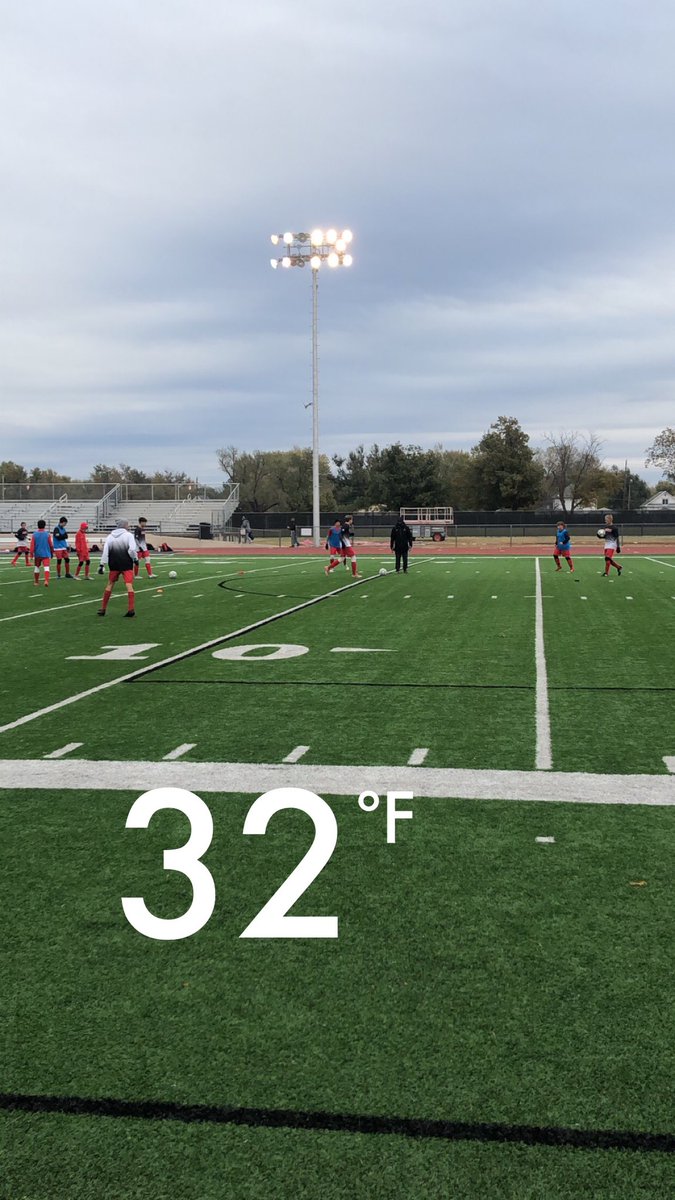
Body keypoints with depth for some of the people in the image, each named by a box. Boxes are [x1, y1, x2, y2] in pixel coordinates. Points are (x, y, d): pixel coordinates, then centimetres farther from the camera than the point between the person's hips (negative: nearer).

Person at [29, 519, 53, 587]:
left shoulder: (34, 534, -3)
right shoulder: (47, 534, -4)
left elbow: (32, 545, -5)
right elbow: (51, 545, 2)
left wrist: (31, 554, -2)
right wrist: (52, 553, 17)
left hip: (37, 554, 2)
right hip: (46, 554, -2)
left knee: (36, 567, 17)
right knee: (46, 567, -9)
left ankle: (36, 582, 28)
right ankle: (46, 580, -31)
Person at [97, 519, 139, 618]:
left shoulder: (110, 536, 9)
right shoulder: (129, 535, -3)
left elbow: (105, 551, 2)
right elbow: (132, 549, -15)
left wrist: (102, 565, 2)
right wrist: (135, 559, 1)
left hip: (114, 565, 4)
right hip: (126, 565, -4)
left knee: (110, 585, 16)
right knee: (129, 585, -7)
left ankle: (103, 609, 19)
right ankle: (131, 609, -19)